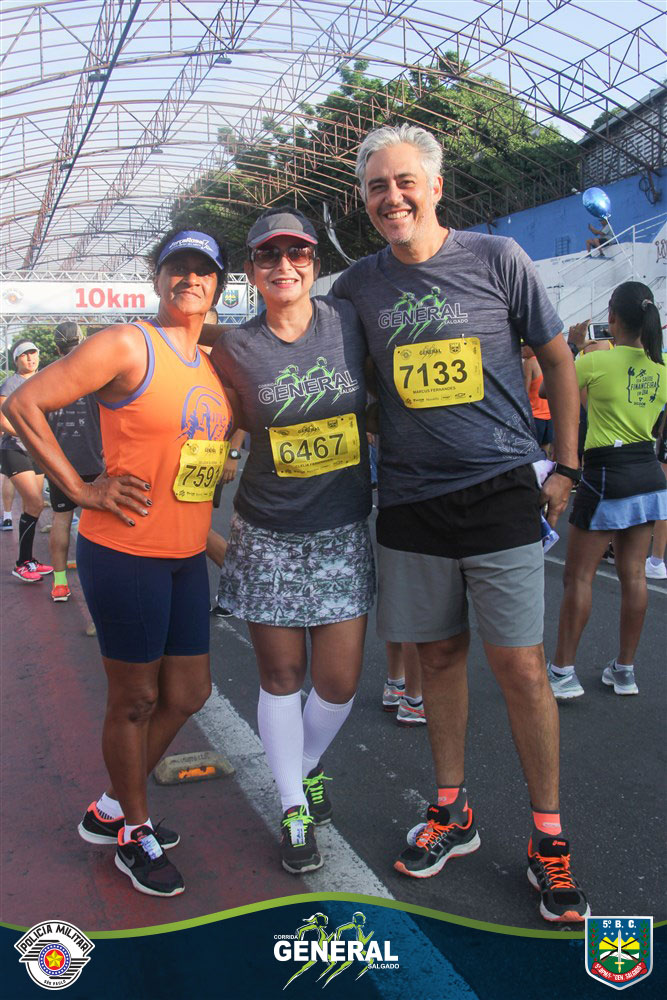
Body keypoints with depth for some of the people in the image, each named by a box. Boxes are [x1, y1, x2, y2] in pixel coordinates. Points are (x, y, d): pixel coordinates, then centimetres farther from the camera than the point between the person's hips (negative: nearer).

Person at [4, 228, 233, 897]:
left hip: (187, 555, 8)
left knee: (187, 693, 15)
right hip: (126, 552, -8)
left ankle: (110, 809, 36)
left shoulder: (215, 365, 11)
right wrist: (82, 491, -15)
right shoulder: (128, 347, -11)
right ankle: (134, 835, 28)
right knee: (135, 698, 6)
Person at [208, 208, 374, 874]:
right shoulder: (233, 350, -5)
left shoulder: (350, 321, -2)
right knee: (281, 675, 8)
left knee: (339, 681, 4)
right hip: (267, 536, -1)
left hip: (342, 532, 1)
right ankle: (293, 808, 28)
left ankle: (308, 765, 36)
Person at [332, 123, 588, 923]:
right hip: (409, 500, 3)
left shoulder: (496, 258, 0)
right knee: (438, 658, 12)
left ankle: (547, 836, 15)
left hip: (500, 494, -2)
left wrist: (565, 466, 4)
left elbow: (557, 357, 7)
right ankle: (452, 812, 29)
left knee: (521, 668, -1)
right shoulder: (356, 287, 5)